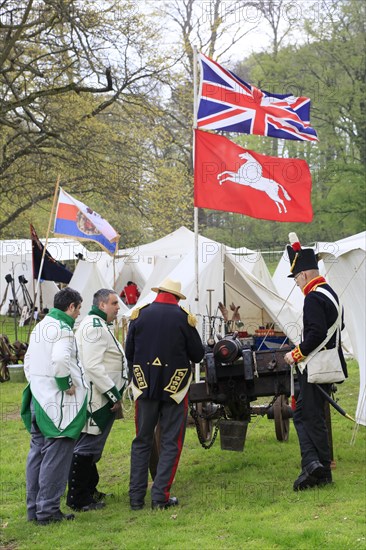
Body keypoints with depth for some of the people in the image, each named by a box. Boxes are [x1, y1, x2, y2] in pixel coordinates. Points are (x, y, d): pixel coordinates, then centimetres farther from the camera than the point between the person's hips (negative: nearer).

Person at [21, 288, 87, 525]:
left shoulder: (40, 327, 14)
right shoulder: (62, 328, -15)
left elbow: (28, 360, 20)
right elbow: (60, 359, -31)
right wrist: (66, 385, -18)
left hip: (38, 398, 9)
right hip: (58, 403, -9)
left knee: (38, 452, 14)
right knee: (55, 457, -3)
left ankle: (34, 507, 21)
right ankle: (47, 510, 1)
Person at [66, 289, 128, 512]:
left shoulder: (100, 325, 19)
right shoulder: (94, 327, -17)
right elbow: (93, 366, -25)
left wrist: (115, 395, 23)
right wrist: (114, 396, -21)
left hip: (103, 399, 11)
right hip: (97, 399, -11)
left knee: (91, 446, 19)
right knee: (87, 447, -6)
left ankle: (89, 490, 31)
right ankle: (78, 499, -2)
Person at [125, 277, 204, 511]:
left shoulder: (139, 314, -1)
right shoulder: (184, 318, -6)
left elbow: (129, 351, 5)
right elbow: (198, 354, 0)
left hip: (144, 386, 2)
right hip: (175, 386, -2)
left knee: (142, 441, 12)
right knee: (171, 443, 6)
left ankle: (136, 497, 11)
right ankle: (161, 496, 2)